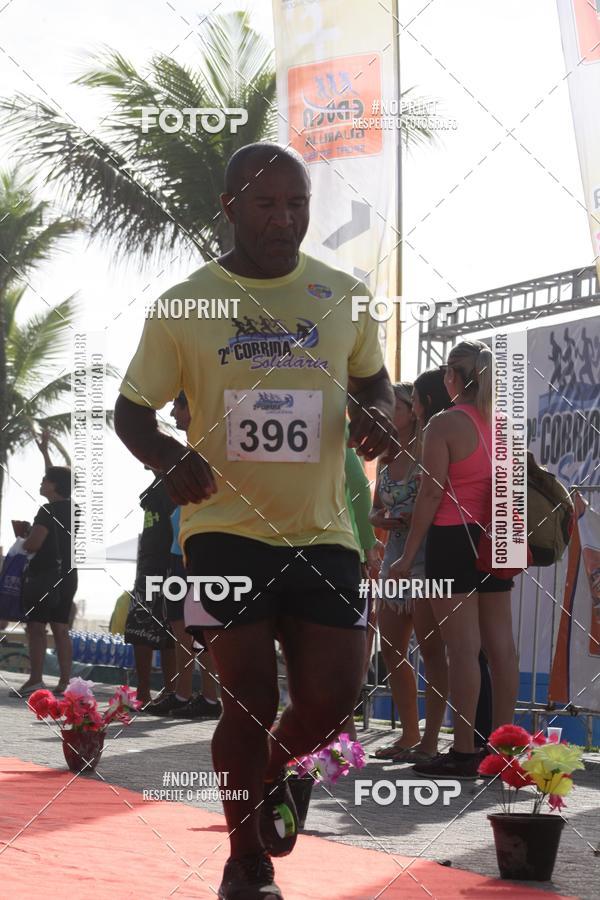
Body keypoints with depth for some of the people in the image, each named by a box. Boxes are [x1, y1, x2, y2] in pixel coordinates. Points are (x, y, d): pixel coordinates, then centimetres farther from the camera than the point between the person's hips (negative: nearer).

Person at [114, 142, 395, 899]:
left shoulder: (343, 296, 5)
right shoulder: (185, 304, -2)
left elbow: (372, 380, 20)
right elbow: (132, 410, 4)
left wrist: (376, 413, -5)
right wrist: (170, 458, -19)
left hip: (322, 530, 3)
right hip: (227, 528, -2)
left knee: (332, 696, -1)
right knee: (248, 702, -3)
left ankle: (275, 772, 35)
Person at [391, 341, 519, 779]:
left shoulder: (445, 425, -10)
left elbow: (431, 494, -13)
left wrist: (409, 555, -9)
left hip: (453, 539, -7)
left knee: (463, 647, -6)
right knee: (500, 644, 7)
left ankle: (464, 751, -5)